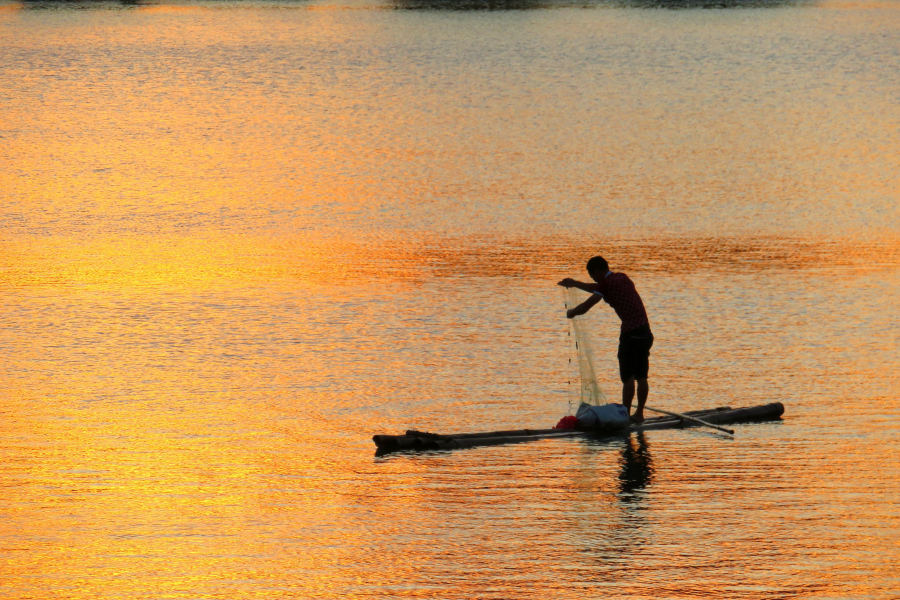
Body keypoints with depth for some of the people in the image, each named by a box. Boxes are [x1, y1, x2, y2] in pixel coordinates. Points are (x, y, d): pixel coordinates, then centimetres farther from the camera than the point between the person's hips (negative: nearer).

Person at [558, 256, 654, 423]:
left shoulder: (607, 283, -8)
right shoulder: (622, 278, 17)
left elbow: (586, 306, -11)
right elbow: (599, 289, 35)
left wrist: (571, 313, 9)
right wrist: (575, 284, 41)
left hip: (631, 334, -8)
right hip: (645, 332, 8)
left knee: (628, 377, -2)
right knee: (641, 376, 12)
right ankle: (639, 414, 18)